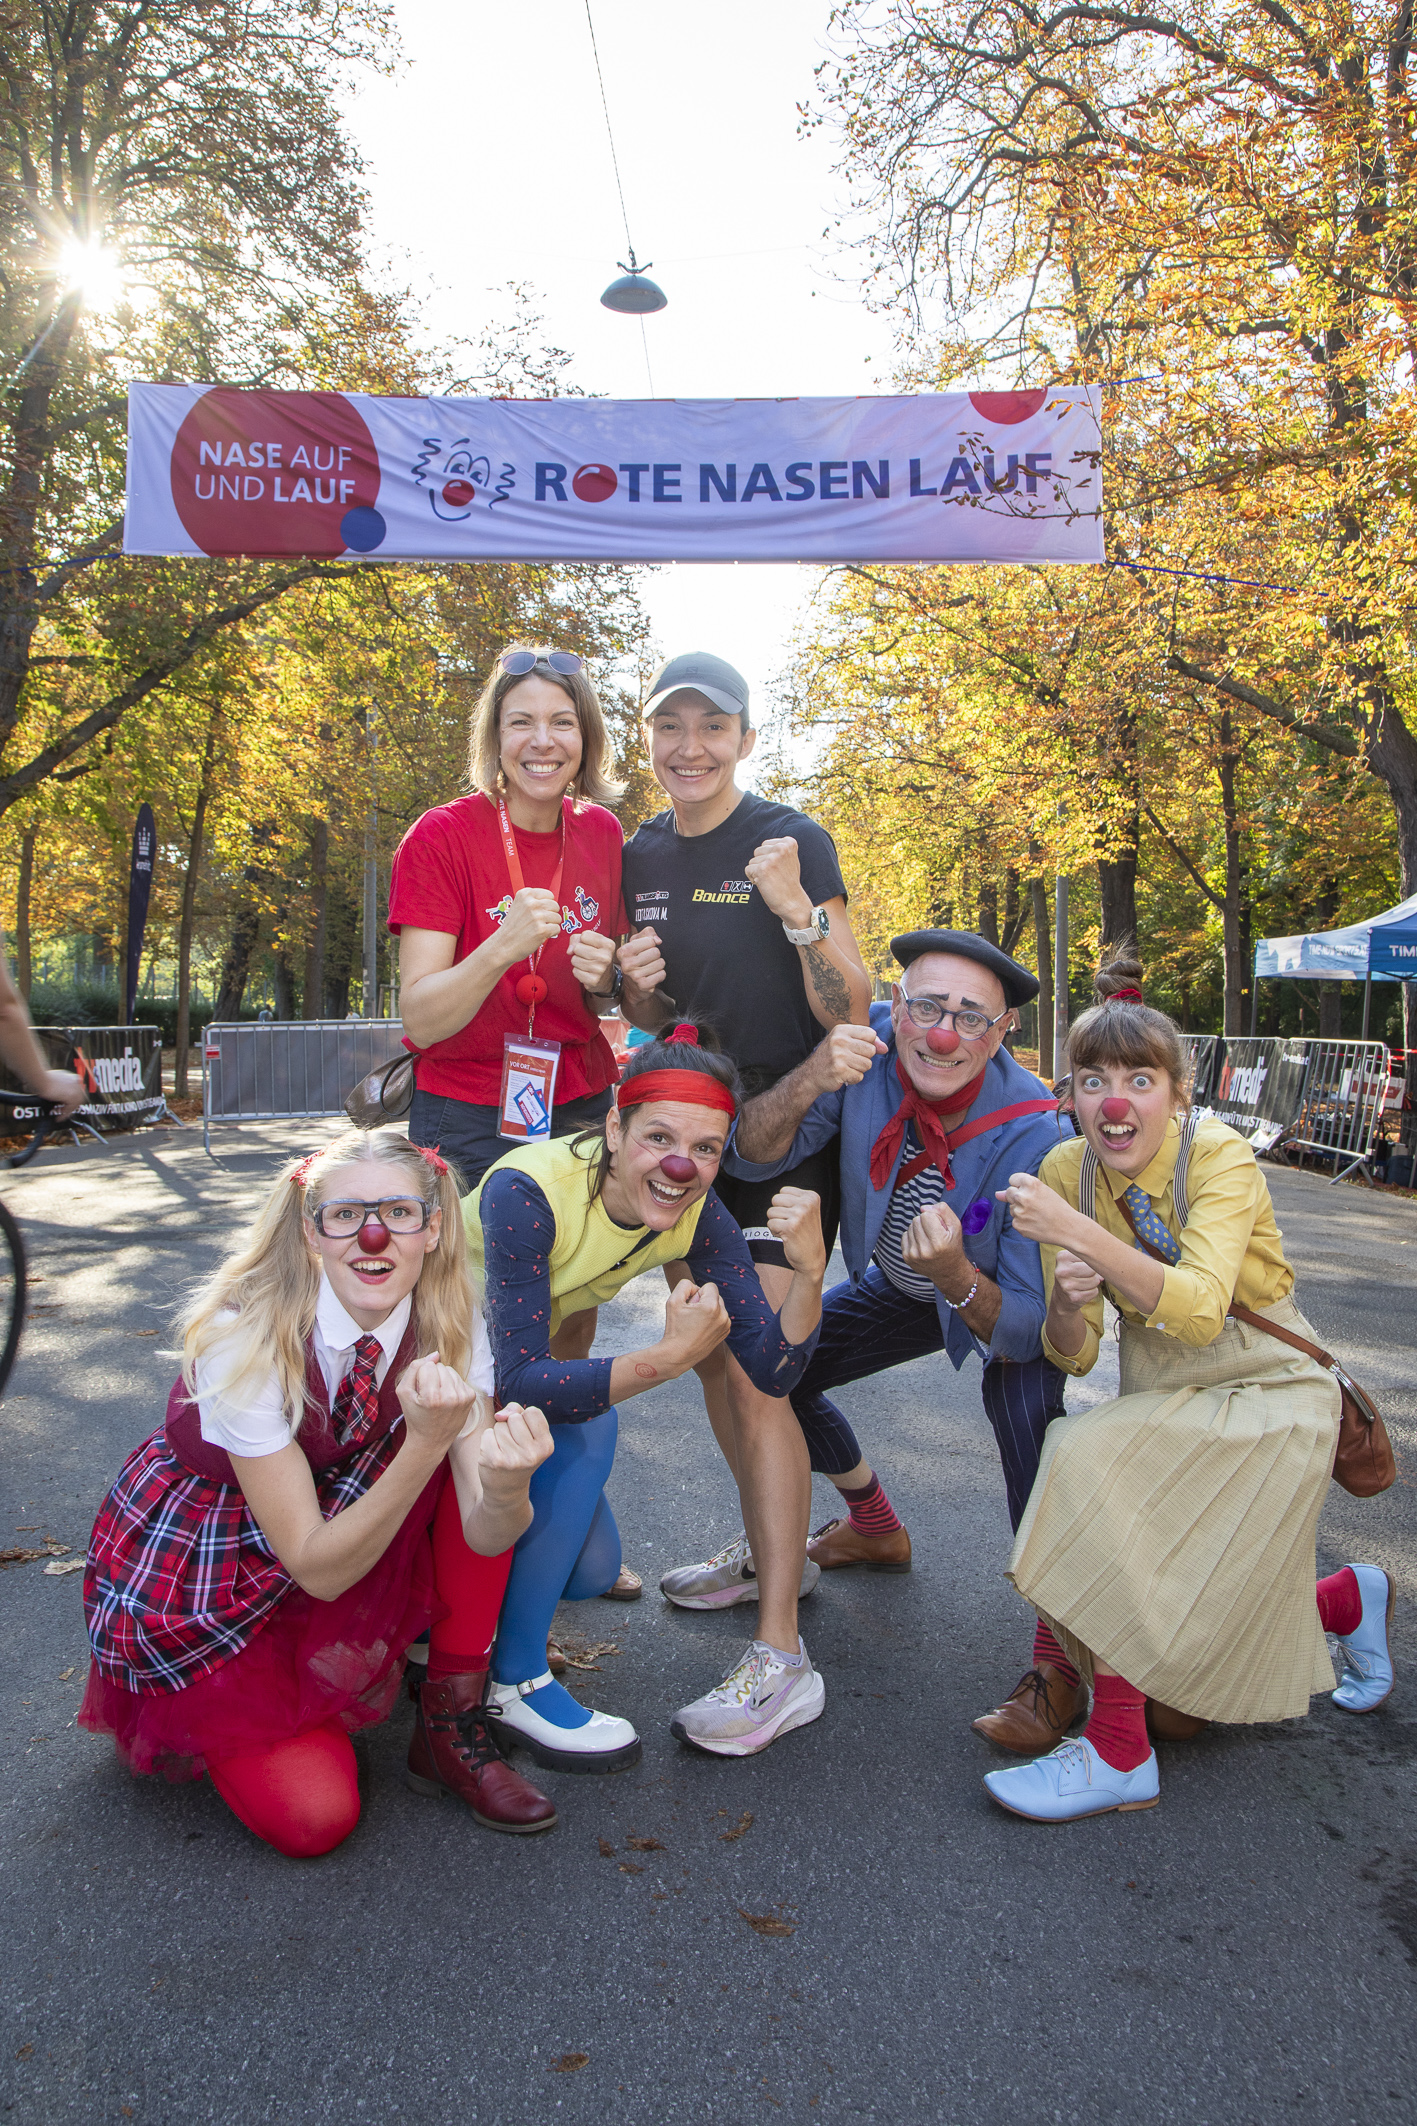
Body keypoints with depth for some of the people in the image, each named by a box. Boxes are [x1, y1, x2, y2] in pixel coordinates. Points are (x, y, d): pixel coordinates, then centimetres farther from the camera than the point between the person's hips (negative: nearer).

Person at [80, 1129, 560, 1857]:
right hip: (196, 1569, -4)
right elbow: (316, 1566, -28)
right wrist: (424, 1443, -42)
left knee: (478, 1462, -21)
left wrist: (504, 1485, -45)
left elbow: (484, 1534, -22)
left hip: (347, 1524, 4)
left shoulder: (450, 1326, -17)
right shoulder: (247, 1338, -30)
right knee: (311, 1814, -18)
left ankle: (450, 1723, -6)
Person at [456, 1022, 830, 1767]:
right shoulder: (528, 1191, -36)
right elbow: (518, 1381, -39)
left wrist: (808, 1271, -37)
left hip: (510, 1372, 6)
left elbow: (771, 1369, -20)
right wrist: (670, 1357, -46)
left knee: (590, 1570, 0)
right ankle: (510, 1678, -13)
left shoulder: (696, 1216, -18)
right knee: (587, 1421, -30)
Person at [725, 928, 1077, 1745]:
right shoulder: (869, 1046, -28)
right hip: (899, 1286, 5)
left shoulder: (1034, 1133, -36)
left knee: (1023, 1400, -32)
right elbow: (753, 1158, -30)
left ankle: (1058, 1659, -16)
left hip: (1006, 1298, -5)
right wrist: (810, 1081, -49)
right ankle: (876, 1526, 32)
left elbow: (1026, 1328, -33)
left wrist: (957, 1276, -53)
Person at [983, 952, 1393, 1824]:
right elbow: (1074, 1356, -7)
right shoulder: (1065, 1169, -9)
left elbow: (1198, 1311, -36)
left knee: (1097, 1471, -30)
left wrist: (1076, 1232, -42)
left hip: (1265, 1399, -6)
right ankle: (1349, 1601, 39)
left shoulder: (1220, 1156, -21)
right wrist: (1066, 1304, -29)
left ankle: (1119, 1753, -14)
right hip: (1162, 1405, 6)